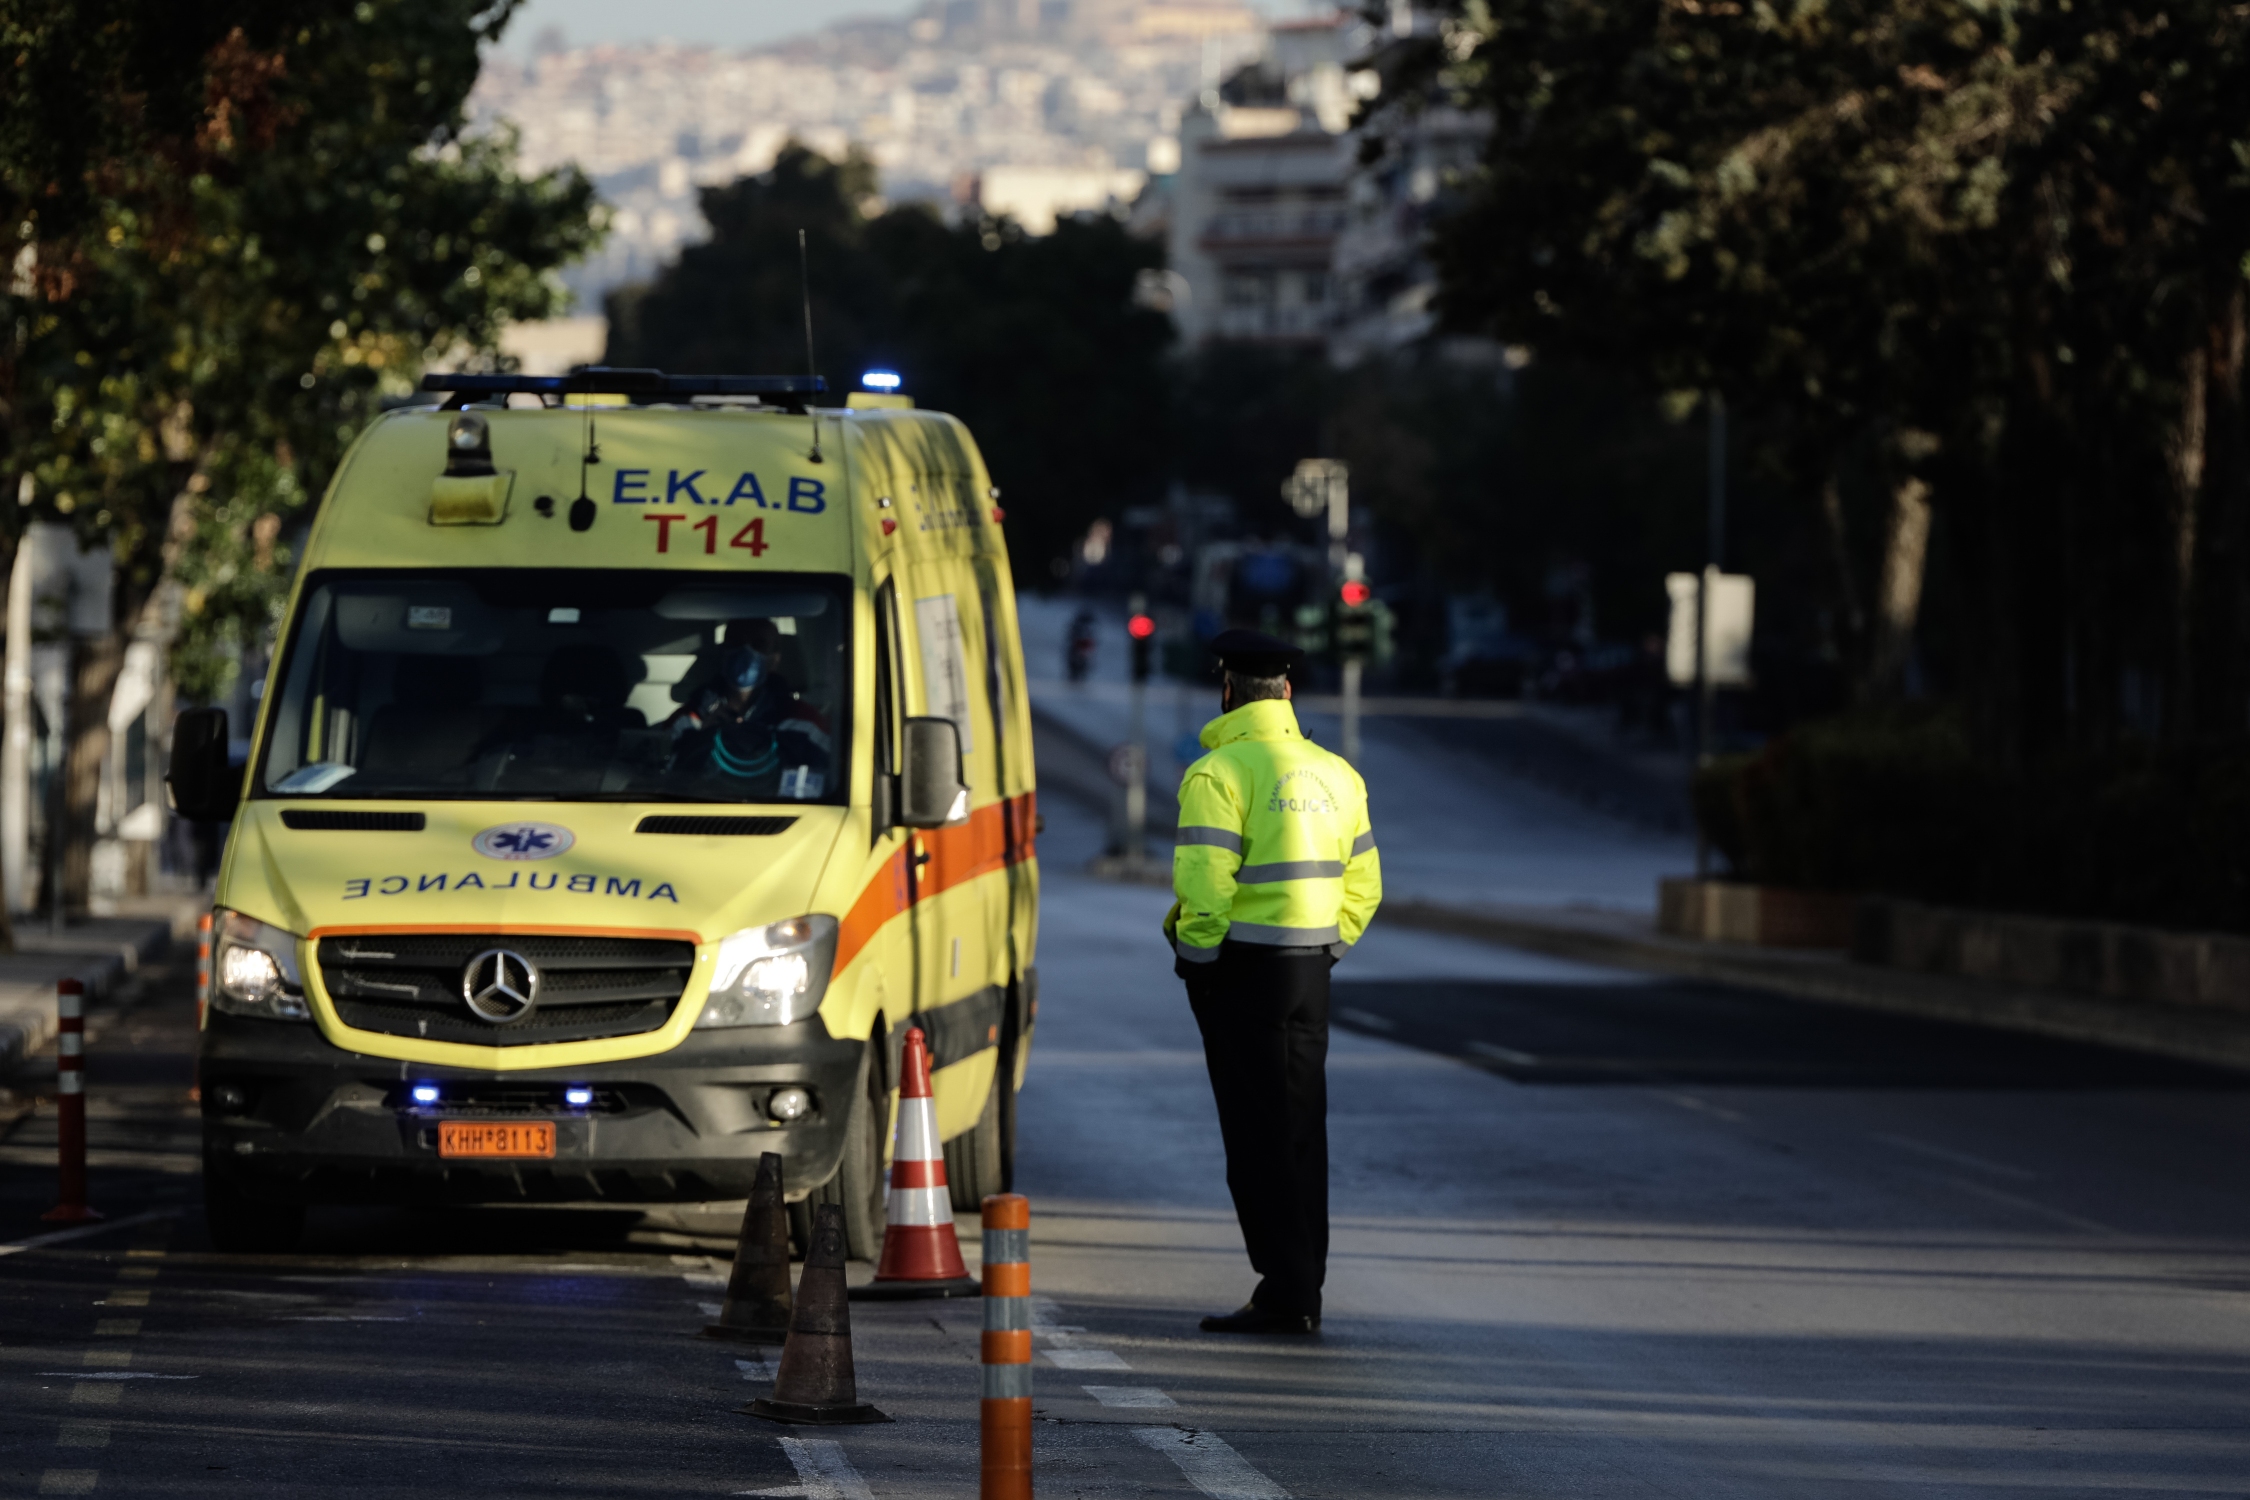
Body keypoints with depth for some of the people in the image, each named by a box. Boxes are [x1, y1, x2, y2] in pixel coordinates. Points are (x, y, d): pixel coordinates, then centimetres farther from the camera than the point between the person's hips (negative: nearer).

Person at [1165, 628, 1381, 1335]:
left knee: (1258, 1135, -4)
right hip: (1310, 969, 7)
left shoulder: (1218, 772, -12)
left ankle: (1283, 1292, -5)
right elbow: (1363, 885, 14)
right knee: (1302, 1130, 11)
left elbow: (1204, 885, -19)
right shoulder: (1334, 773, 12)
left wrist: (1198, 957, -4)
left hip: (1241, 966, -7)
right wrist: (1324, 950, 18)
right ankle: (1303, 1292, 14)